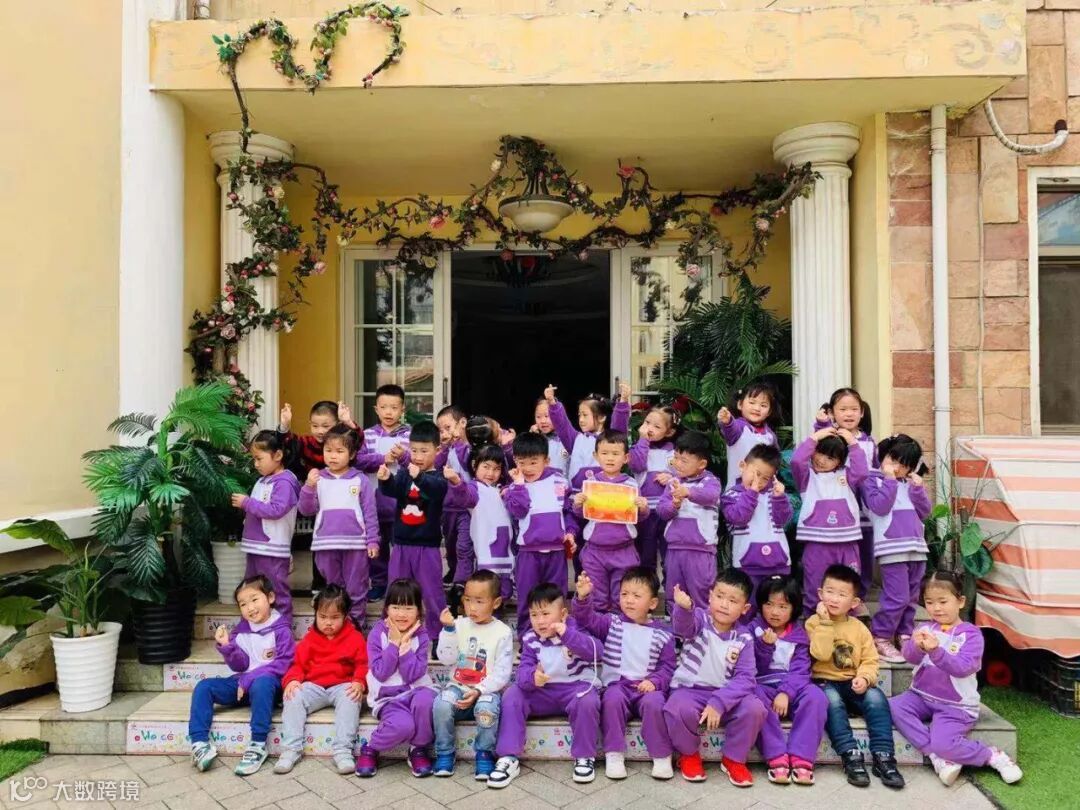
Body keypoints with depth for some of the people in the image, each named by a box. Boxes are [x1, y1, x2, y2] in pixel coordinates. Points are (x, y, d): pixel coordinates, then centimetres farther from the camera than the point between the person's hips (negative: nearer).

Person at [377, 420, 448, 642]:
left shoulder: (437, 478, -8)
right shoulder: (403, 473, 2)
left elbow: (437, 489, -30)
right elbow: (391, 490, -14)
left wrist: (419, 477, -50)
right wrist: (385, 479, -37)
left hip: (427, 546, -3)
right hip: (401, 543, 4)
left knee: (432, 593, 4)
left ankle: (438, 635, 16)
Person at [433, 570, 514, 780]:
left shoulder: (502, 632, -4)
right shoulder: (459, 625, 4)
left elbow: (502, 672, -7)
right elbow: (447, 659, -2)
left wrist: (478, 691, -19)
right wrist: (448, 629, -13)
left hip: (488, 690, -2)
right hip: (458, 686, 3)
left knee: (486, 709, -34)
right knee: (441, 705, -28)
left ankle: (485, 754, -7)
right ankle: (445, 753, -4)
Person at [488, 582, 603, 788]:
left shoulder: (575, 632, -7)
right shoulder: (530, 639, 1)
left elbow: (595, 651, -25)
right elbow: (523, 669, -9)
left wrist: (567, 634, -39)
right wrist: (532, 678, -35)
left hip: (576, 687, -3)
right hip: (543, 692, 3)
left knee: (587, 701, -34)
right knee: (512, 694, -18)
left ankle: (584, 757, -12)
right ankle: (508, 758, -14)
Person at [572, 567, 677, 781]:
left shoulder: (662, 635, 6)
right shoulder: (612, 623, 6)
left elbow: (667, 667, 8)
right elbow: (587, 619, -10)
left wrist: (655, 682, -12)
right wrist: (583, 597, -30)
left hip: (647, 687, 0)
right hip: (617, 684, 0)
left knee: (653, 703, -31)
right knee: (612, 700, -31)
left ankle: (661, 756, -12)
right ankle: (614, 754, -18)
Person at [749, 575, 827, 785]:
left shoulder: (799, 635, 6)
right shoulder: (754, 629, 4)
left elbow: (800, 671, -5)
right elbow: (752, 668, -3)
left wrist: (786, 693, -21)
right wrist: (765, 646, -20)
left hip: (792, 688, 1)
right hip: (762, 686, -1)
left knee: (815, 696, -28)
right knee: (756, 697, -35)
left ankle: (801, 758, -28)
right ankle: (777, 758, -33)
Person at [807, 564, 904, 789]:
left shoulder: (859, 628, 7)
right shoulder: (814, 622, -2)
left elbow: (870, 660, 3)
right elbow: (821, 654, -18)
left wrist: (864, 678, -18)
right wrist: (825, 622, -21)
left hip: (853, 685, 3)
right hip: (825, 682, -3)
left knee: (876, 698, -26)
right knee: (832, 700, -34)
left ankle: (883, 756, -23)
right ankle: (851, 756, -33)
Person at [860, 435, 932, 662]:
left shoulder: (909, 483, 20)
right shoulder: (872, 480, 1)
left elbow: (924, 512, 15)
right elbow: (879, 506, -13)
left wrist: (918, 488, 2)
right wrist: (890, 480, -8)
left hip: (916, 546, 7)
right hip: (893, 548, -7)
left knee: (911, 598, 11)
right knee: (897, 598, -11)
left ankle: (905, 636, 23)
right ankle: (880, 639, 0)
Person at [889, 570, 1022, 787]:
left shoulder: (970, 633, -7)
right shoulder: (924, 628, 5)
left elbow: (963, 668, -20)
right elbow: (909, 656, -12)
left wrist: (936, 651, -36)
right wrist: (917, 646, -35)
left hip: (955, 705, -4)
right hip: (922, 696, 5)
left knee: (942, 743, -25)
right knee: (894, 707, -22)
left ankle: (992, 756, 3)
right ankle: (939, 758, -15)